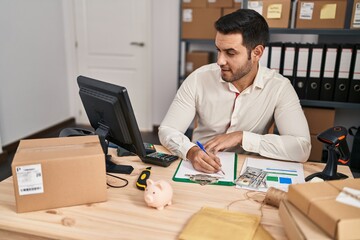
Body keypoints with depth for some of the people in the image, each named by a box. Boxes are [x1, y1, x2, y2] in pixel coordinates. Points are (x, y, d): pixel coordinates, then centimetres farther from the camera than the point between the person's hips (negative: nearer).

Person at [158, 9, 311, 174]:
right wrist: (191, 152, -30)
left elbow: (302, 149, -19)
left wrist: (242, 137, -23)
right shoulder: (199, 78, -11)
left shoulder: (279, 88, -12)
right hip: (199, 169, 1)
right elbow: (167, 130, -11)